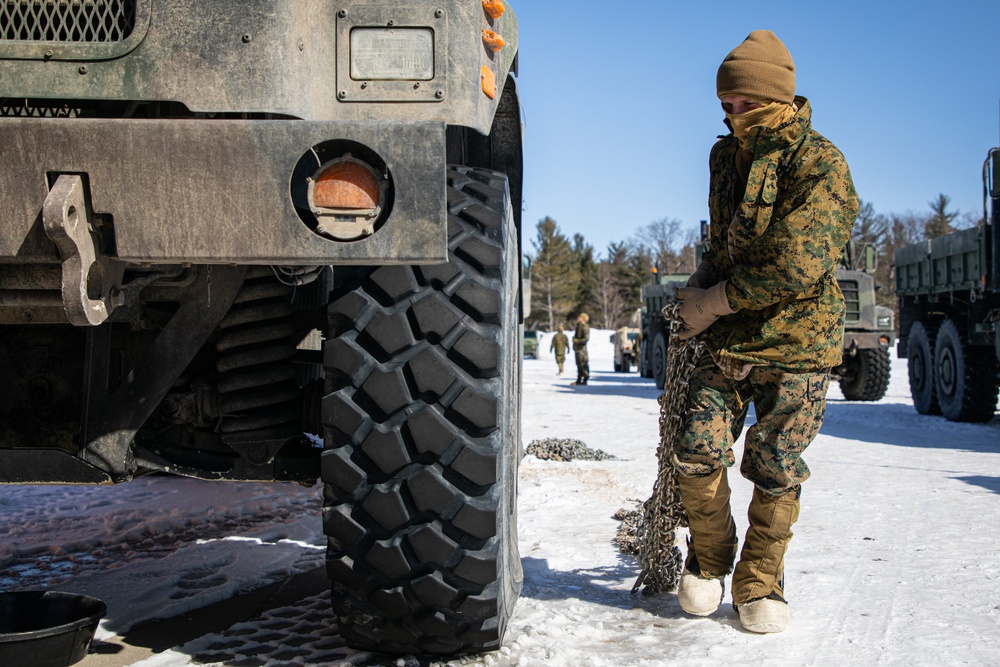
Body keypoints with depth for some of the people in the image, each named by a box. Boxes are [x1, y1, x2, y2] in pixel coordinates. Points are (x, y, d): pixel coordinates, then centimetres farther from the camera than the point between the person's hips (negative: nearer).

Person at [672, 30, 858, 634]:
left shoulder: (821, 164, -13)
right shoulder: (728, 154, 10)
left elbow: (798, 265, -21)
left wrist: (714, 303, -14)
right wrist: (701, 286, 7)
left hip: (797, 342, -5)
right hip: (728, 340, 5)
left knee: (775, 471, 2)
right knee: (698, 456, -4)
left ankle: (761, 585, 21)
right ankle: (709, 562, 21)